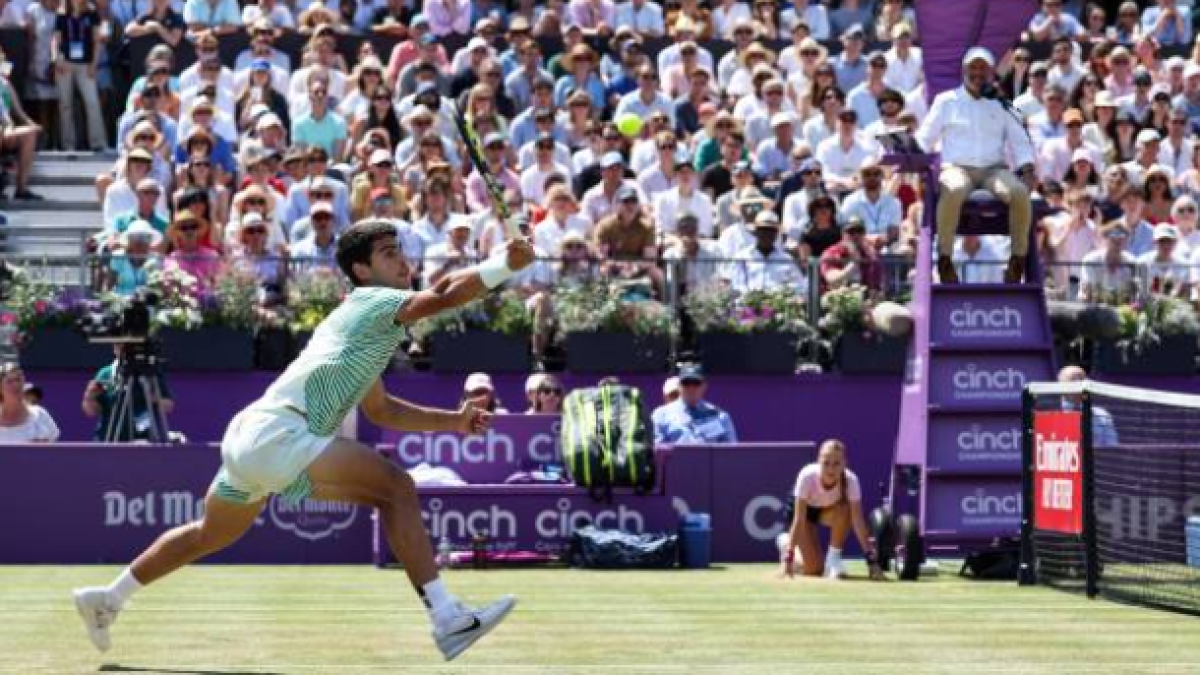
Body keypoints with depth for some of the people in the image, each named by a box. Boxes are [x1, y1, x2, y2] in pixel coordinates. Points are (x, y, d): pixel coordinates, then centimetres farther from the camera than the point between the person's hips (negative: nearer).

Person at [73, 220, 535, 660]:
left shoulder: (369, 324, 25)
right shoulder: (371, 302, -3)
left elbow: (381, 410, 32)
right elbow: (443, 295, -20)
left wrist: (453, 421, 25)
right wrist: (507, 265, -20)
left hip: (248, 438, 11)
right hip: (274, 433, -11)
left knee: (212, 535, 30)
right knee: (396, 487, -20)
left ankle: (108, 599, 44)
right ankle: (447, 619, -28)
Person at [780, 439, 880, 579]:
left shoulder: (850, 480, -32)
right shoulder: (808, 476, -36)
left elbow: (858, 522, -31)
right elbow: (799, 520, -36)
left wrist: (871, 559, -36)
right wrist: (788, 557, -42)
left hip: (829, 510, 2)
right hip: (805, 509, -2)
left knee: (845, 510, -35)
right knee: (814, 569, -14)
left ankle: (834, 557, -14)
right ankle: (787, 543, 17)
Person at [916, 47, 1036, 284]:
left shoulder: (1001, 104, 18)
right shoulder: (946, 101, 14)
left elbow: (1020, 141, 16)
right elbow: (925, 139, 11)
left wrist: (1027, 168, -3)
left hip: (994, 168, 2)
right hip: (957, 167, -2)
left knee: (1019, 192, -32)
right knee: (953, 190, -40)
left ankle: (1019, 258, -22)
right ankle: (945, 258, -31)